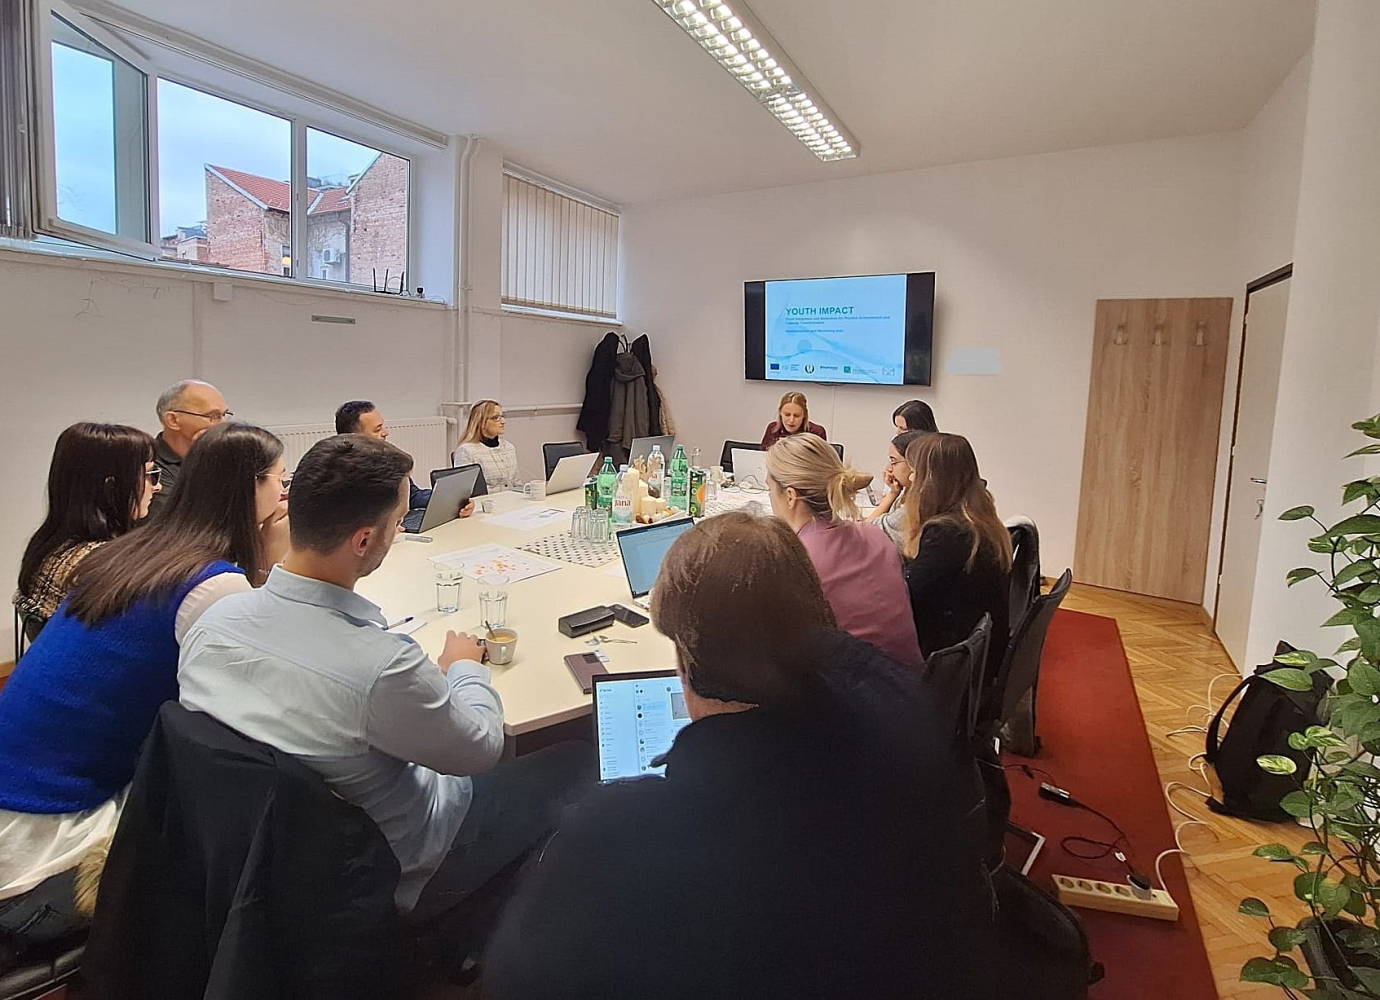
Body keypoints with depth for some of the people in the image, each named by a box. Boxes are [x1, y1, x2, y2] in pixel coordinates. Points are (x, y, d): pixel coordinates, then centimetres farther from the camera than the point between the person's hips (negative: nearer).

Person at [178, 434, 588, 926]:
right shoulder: (382, 666, -38)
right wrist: (466, 667, 1)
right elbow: (481, 747, -19)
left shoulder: (213, 621, -16)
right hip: (393, 883, -6)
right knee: (573, 761, 10)